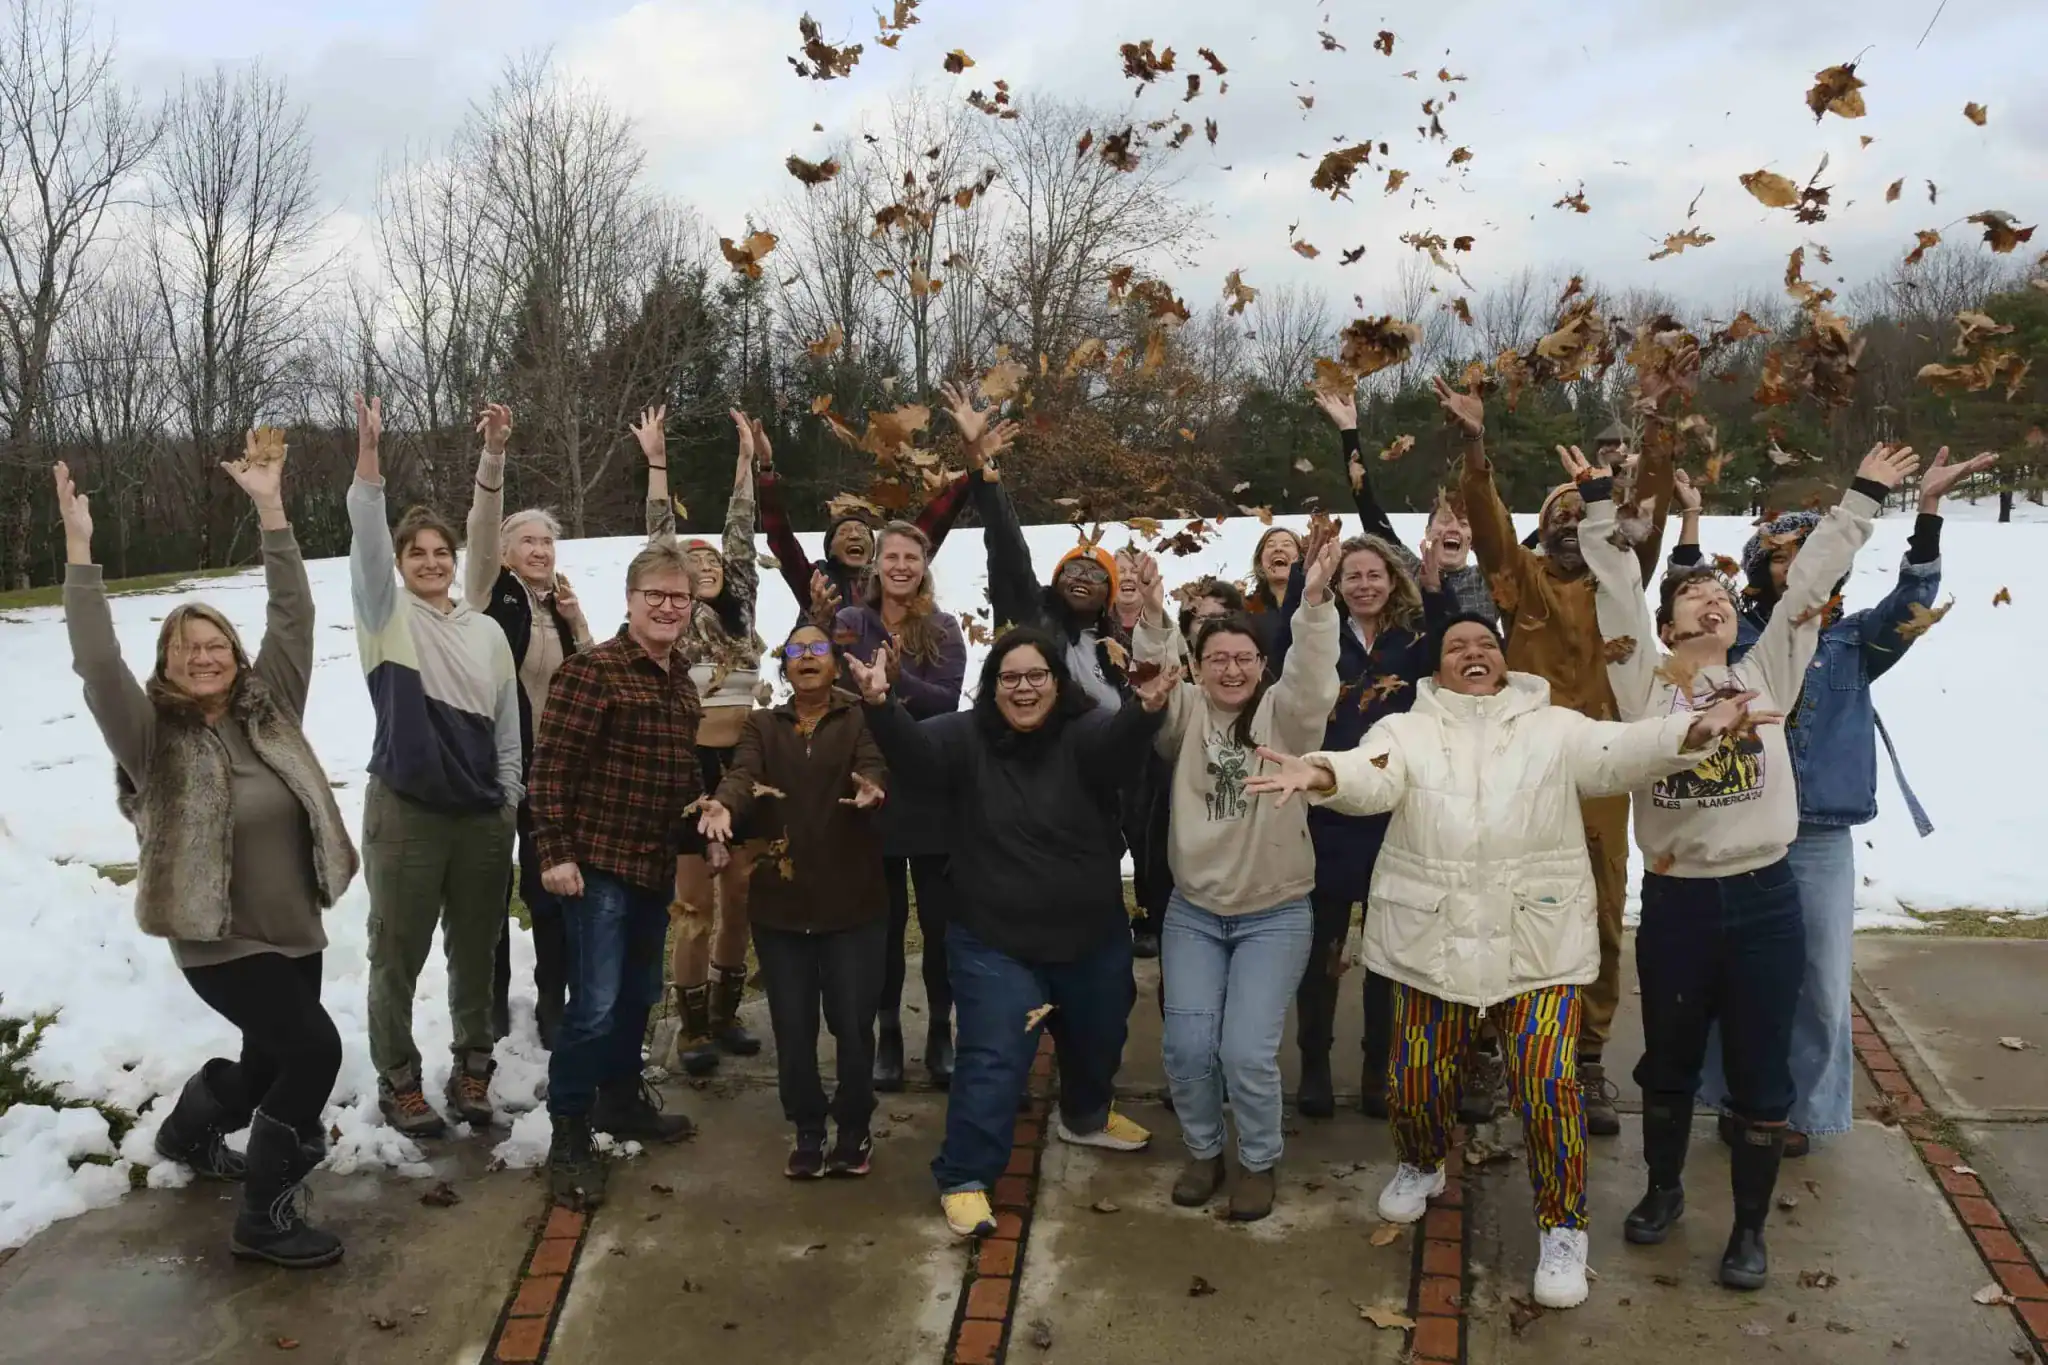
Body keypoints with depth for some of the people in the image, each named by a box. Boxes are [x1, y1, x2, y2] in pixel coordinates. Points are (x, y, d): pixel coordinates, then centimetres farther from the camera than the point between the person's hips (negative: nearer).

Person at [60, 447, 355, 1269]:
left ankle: (187, 1133, 54)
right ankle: (265, 1215, 0)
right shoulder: (153, 737, -10)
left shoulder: (268, 707, 1)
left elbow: (292, 616, -4)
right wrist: (79, 549, -28)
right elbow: (97, 665, -25)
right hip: (220, 943, -6)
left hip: (294, 930, 6)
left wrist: (270, 510, -9)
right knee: (314, 1050, -17)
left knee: (268, 1067, 20)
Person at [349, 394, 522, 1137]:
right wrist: (368, 452, -28)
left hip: (483, 815, 3)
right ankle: (398, 1080, 20)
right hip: (405, 813, -3)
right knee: (399, 953, 5)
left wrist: (509, 799, 9)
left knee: (476, 948, 12)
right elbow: (366, 542, -17)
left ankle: (472, 1067, 28)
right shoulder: (387, 619, -1)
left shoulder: (487, 630, 9)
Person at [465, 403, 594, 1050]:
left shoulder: (561, 607, 10)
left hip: (551, 765, 4)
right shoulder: (492, 595, -4)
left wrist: (577, 623, -6)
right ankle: (492, 998, 24)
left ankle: (552, 1003, 17)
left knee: (549, 885, 7)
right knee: (491, 883, 8)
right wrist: (493, 453, -33)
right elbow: (481, 531, -21)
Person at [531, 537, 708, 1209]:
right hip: (599, 864, -8)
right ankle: (569, 1140, 5)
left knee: (638, 995, 18)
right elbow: (551, 766, -16)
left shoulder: (681, 679, 12)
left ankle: (620, 1098, 36)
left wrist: (703, 837, 19)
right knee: (595, 1004, -6)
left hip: (656, 866, 8)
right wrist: (555, 851, -19)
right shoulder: (592, 669, -13)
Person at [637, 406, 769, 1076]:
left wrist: (746, 461, 13)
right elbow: (660, 540, -4)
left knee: (739, 896, 10)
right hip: (694, 761, -5)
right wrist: (658, 463, -6)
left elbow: (740, 537, 11)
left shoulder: (739, 609, 11)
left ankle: (725, 1014, 23)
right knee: (696, 903, -1)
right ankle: (691, 1028, 8)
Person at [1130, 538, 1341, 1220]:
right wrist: (1154, 617, -38)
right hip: (1193, 910, 2)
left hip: (1275, 914, -2)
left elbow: (1315, 682, -25)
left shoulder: (1283, 714, -6)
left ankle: (1258, 1161, 18)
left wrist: (1315, 603, -41)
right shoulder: (1185, 712, -1)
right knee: (1187, 1046, -3)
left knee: (1247, 1050, -9)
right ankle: (1204, 1149, 24)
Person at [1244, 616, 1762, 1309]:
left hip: (1538, 938, -1)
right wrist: (1320, 773, -41)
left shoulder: (1554, 728, 4)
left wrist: (1693, 730, -33)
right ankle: (1421, 1166, 42)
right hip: (1433, 935, 1)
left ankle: (1562, 1227, 14)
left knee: (1547, 1081, -6)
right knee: (1417, 1076, 9)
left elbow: (1622, 750, -12)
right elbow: (1370, 776, -17)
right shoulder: (1406, 731, 3)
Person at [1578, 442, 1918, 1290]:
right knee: (1668, 1062, 16)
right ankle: (1663, 1189, 38)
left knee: (1759, 1074, 9)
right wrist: (1599, 500, -4)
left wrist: (1863, 497, 8)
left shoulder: (1766, 675, 7)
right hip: (1674, 901, -1)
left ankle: (1750, 1228, 25)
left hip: (1764, 899, 1)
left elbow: (1808, 583, 7)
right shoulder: (1644, 682, 2)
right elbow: (1617, 589, -2)